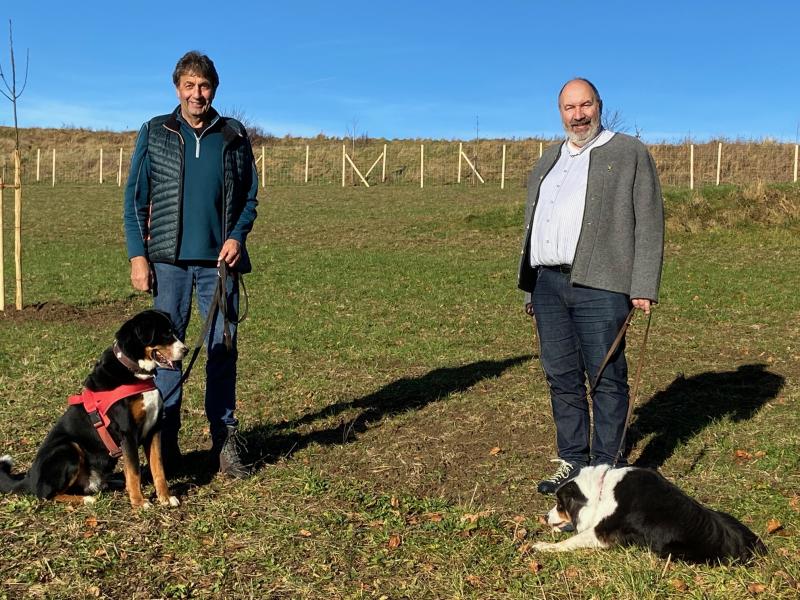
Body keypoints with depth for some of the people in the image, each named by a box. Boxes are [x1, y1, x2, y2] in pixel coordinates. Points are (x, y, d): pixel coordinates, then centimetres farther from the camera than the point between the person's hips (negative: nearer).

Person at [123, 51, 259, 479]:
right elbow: (135, 198, 5)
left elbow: (249, 196, 11)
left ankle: (225, 440, 11)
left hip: (219, 260, 1)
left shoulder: (234, 136, 8)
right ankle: (165, 441, 12)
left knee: (223, 349, 2)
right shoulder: (155, 133, 6)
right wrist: (137, 254, -3)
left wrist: (237, 236, -6)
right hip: (169, 260, 0)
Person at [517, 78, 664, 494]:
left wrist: (644, 287, -12)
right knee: (562, 379, 9)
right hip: (548, 285, 6)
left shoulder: (630, 153, 3)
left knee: (607, 380, 1)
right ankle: (572, 462, 21)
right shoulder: (546, 162, 21)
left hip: (599, 287, -6)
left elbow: (649, 224, -3)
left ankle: (606, 467, 12)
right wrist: (529, 288, 19)